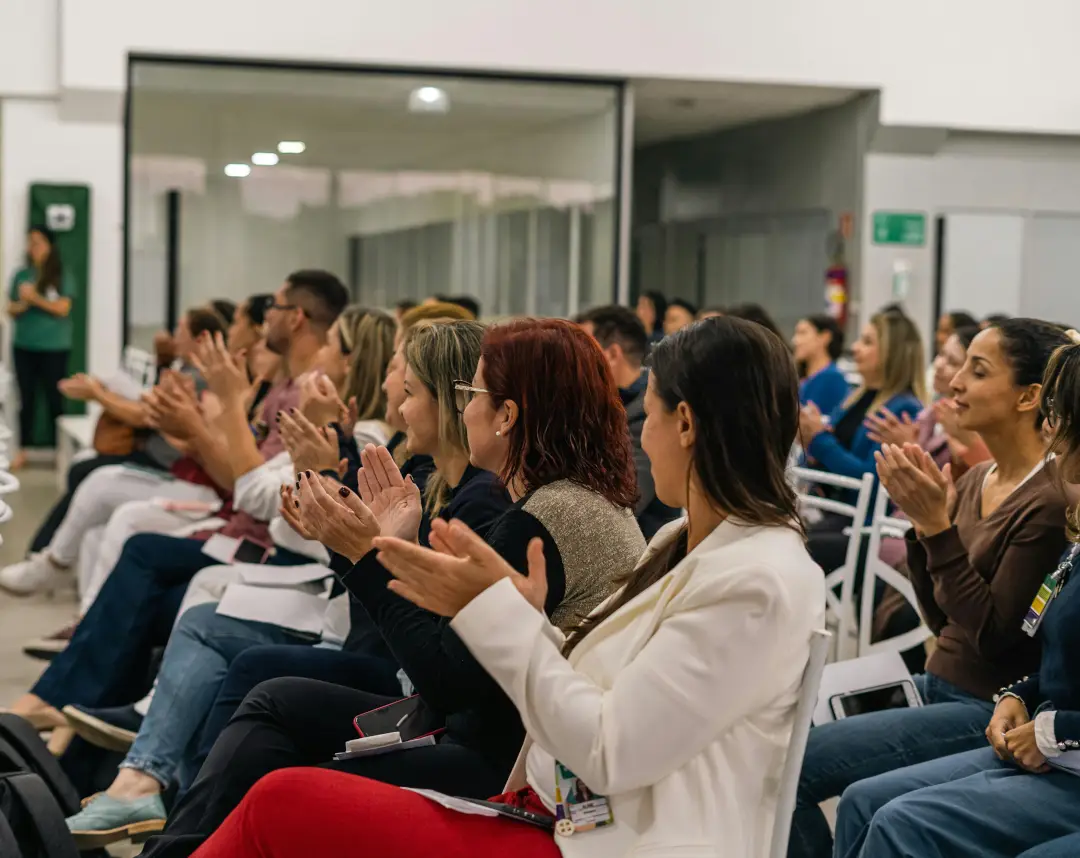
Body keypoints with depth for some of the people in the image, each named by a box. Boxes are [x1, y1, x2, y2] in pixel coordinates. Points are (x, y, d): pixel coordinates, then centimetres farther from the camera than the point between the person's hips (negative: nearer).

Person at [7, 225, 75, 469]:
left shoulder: (62, 276, -4)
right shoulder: (21, 275, 6)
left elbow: (63, 308, -10)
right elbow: (10, 310, 8)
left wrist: (35, 298, -17)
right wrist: (21, 305, -13)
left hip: (54, 347, -3)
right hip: (24, 346, 3)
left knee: (54, 398, 3)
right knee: (26, 398, 8)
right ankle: (23, 450, 13)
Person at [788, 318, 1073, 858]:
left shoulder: (1048, 503, -17)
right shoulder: (975, 482, 7)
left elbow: (993, 634, -19)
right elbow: (941, 620, 10)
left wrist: (939, 526, -23)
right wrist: (921, 521, -2)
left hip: (986, 708, -8)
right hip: (938, 686, 8)